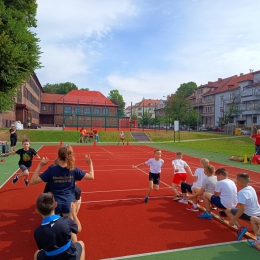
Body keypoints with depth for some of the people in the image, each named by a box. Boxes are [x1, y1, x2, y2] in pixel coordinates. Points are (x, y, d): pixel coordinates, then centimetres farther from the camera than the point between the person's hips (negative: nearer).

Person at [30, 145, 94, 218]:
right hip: (69, 203, 1)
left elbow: (33, 181, -11)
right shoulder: (73, 169, -9)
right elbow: (91, 176, -2)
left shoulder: (51, 169, -13)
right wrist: (90, 164, 10)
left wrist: (40, 165, -9)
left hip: (55, 203, 0)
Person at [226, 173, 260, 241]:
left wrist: (234, 220, -23)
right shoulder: (251, 188, 2)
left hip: (249, 215, -8)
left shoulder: (242, 192, -24)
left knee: (228, 211, 0)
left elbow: (242, 208, -31)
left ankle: (240, 228, -15)